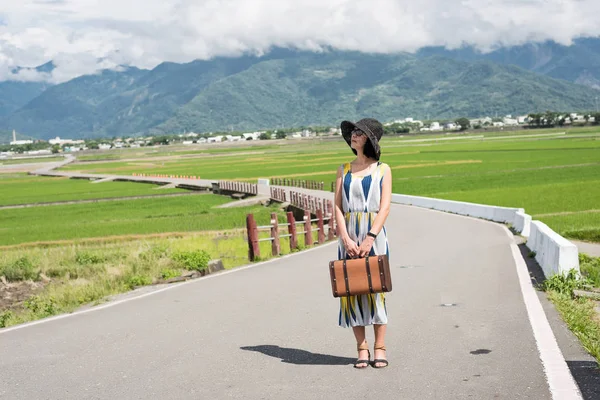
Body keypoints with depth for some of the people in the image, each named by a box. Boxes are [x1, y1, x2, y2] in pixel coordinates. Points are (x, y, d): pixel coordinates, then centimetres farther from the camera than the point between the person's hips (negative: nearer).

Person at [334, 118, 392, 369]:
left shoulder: (382, 170, 5)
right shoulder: (344, 170, 11)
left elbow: (384, 208, -3)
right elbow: (338, 207, 4)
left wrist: (370, 238, -15)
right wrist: (346, 238, -10)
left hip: (374, 234, -2)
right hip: (348, 234, 2)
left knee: (375, 287, -2)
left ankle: (379, 348, 5)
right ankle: (362, 348, 6)